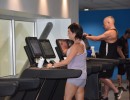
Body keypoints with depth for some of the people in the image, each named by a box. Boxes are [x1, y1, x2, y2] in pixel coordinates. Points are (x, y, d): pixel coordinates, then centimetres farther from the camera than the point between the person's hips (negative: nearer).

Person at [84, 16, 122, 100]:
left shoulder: (110, 32, -19)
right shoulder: (113, 32, 14)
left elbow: (97, 38, -19)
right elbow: (100, 39, 14)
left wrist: (86, 37, -7)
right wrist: (89, 36, 7)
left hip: (108, 59, -10)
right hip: (108, 59, 10)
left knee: (103, 77, -7)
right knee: (106, 77, 13)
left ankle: (116, 91, 0)